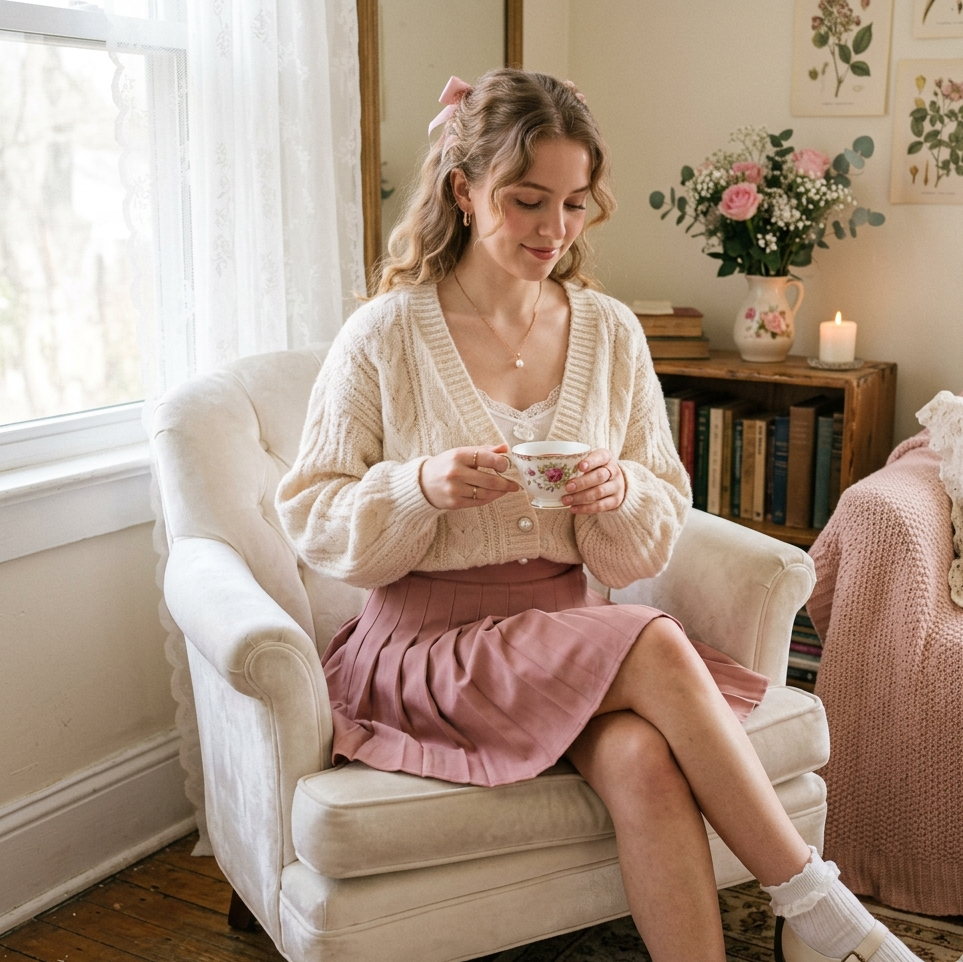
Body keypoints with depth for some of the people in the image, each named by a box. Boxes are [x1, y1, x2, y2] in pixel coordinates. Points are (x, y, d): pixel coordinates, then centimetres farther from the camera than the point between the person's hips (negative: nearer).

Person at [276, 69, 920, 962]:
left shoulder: (611, 333, 5)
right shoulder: (385, 335, -6)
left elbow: (658, 533, 9)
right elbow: (310, 516, -3)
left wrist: (621, 495, -15)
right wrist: (422, 488, -22)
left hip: (565, 630, 3)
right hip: (428, 638, -3)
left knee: (643, 758, -31)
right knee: (657, 649, -28)